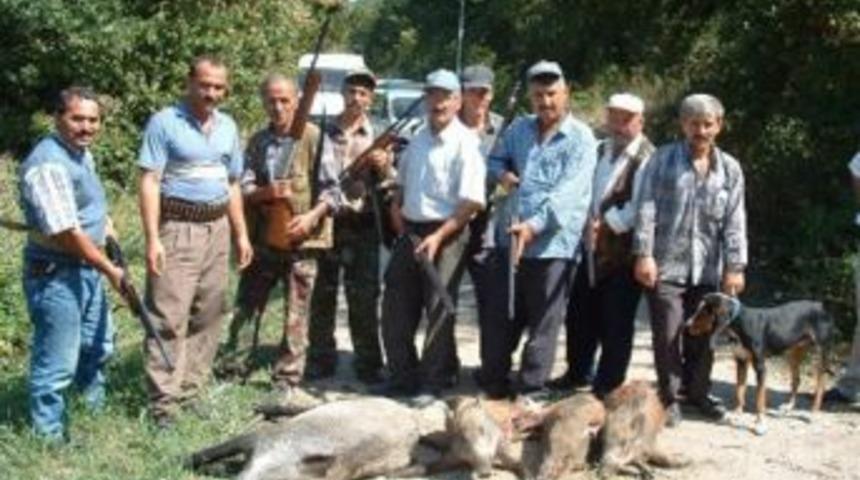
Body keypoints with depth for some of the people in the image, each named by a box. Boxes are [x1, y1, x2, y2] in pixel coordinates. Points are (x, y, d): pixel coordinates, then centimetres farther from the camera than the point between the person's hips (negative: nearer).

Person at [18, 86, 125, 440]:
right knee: (57, 362, -2)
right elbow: (66, 232, -27)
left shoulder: (81, 153, 8)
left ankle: (97, 413, 44)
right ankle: (49, 436, 12)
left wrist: (108, 231, 13)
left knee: (97, 347, 25)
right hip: (56, 275, -11)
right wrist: (109, 269, -19)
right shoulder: (49, 164, -24)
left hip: (87, 269, 11)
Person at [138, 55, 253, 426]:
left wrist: (241, 233, 14)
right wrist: (152, 238, -18)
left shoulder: (228, 127, 13)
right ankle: (163, 402, -6)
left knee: (207, 316, 9)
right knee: (169, 317, -8)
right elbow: (149, 182, -10)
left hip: (217, 228, 7)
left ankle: (191, 390, 18)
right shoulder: (164, 122, -6)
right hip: (178, 228, -6)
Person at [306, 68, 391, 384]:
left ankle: (368, 364, 6)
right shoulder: (324, 133, 8)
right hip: (325, 221, 1)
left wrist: (384, 166, -17)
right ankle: (321, 361, 17)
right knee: (322, 296, 8)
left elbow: (390, 184, 4)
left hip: (361, 225, -1)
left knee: (363, 299, -1)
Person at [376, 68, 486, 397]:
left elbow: (472, 201, -18)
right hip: (410, 232, 7)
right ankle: (403, 376, 24)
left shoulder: (465, 143, -11)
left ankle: (435, 382, 13)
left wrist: (438, 237, -21)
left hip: (445, 236, -7)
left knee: (438, 311, 1)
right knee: (396, 308, 10)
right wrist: (396, 204, 9)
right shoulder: (418, 138, 12)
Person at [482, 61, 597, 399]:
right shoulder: (520, 128, 11)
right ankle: (493, 386, 23)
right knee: (501, 319, 12)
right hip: (511, 240, 5)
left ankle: (531, 393, 11)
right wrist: (503, 174, 2)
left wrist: (534, 226, -29)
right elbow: (496, 159, 26)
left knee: (543, 325, 2)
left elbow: (568, 192, -18)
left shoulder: (580, 138, -6)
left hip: (552, 245, -5)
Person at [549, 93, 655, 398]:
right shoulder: (601, 150, 12)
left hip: (623, 253, -8)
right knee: (579, 315, 17)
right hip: (593, 248, 8)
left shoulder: (646, 158, -14)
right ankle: (578, 373, 35)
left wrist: (606, 225, -17)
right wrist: (588, 225, 3)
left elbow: (638, 209, -22)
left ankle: (607, 387, 15)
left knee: (615, 324, 2)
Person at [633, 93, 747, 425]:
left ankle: (697, 392, 27)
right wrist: (644, 254, -11)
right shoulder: (663, 159, 2)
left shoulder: (730, 169, 9)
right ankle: (669, 397, 12)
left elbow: (734, 221, 7)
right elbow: (647, 208, -4)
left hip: (708, 270, 3)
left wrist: (735, 266, 1)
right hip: (666, 266, -3)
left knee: (701, 336, 10)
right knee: (668, 335, -3)